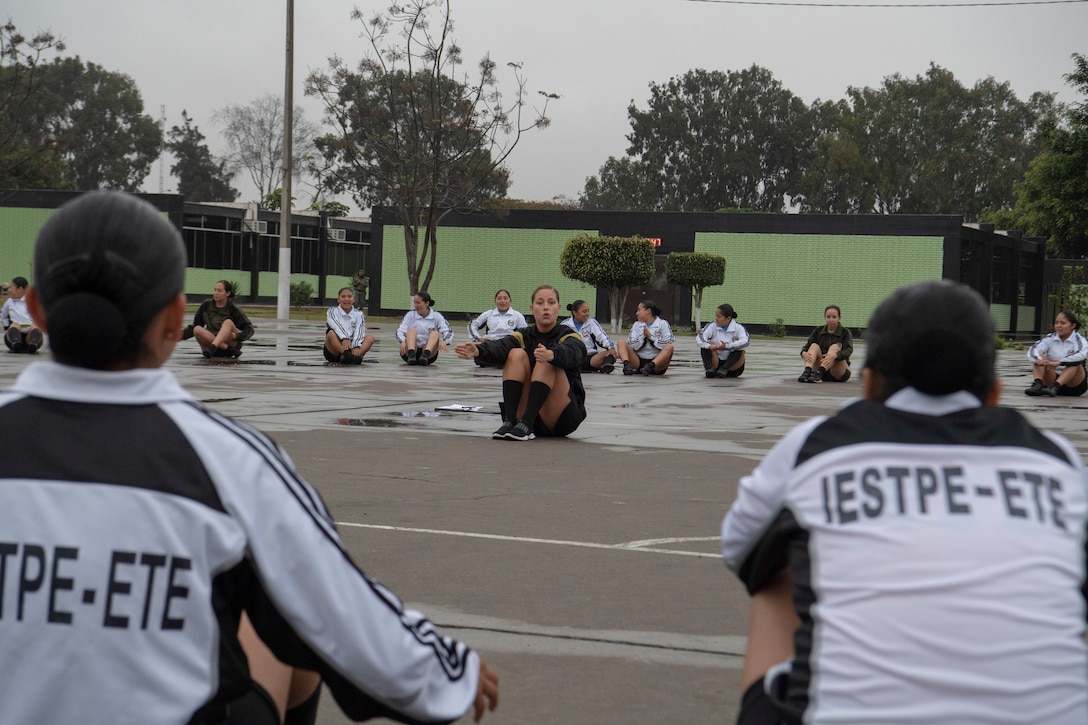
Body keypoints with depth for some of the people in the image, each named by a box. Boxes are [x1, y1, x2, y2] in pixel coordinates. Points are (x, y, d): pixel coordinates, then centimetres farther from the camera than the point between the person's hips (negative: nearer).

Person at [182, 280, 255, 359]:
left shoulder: (232, 309, -3)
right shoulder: (206, 305, 5)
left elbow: (249, 328, -6)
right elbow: (194, 327, 8)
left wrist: (238, 336, -26)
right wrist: (181, 334, -9)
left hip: (231, 343, -3)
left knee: (228, 322, -27)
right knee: (197, 329, -24)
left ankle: (212, 347, -51)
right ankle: (230, 350, -32)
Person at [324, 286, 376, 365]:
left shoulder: (358, 314, 11)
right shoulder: (333, 311, 6)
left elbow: (359, 331, -7)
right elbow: (336, 326, -16)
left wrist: (356, 347, -28)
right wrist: (344, 339, -36)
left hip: (351, 348, 2)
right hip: (334, 352, -2)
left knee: (370, 337, -18)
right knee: (331, 333, -29)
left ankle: (355, 356, -46)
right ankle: (347, 355, -52)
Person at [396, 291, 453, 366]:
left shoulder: (436, 316, 6)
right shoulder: (410, 314, 8)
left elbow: (448, 331, -7)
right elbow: (400, 331, -4)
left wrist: (444, 341, -31)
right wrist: (402, 341, -28)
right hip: (411, 349, 0)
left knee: (435, 333, -24)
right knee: (411, 330, -23)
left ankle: (425, 355, -51)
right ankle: (411, 355, -49)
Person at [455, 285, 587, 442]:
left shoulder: (568, 336, -1)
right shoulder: (524, 336, 7)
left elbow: (570, 353, -27)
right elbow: (500, 347, -16)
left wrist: (551, 355, -52)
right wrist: (478, 350, -40)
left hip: (562, 419, -3)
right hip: (529, 411, 3)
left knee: (547, 360, -25)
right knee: (516, 354, -16)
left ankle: (526, 424, -36)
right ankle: (509, 421, -29)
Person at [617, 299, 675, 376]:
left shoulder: (662, 324, 5)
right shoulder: (636, 325, 14)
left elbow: (668, 344, -8)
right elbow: (631, 346, 2)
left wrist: (651, 337, -11)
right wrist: (643, 336, -10)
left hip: (657, 361, -3)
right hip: (639, 361, 3)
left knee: (669, 347, -28)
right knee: (622, 343, -12)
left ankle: (650, 366, -50)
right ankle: (627, 364, -41)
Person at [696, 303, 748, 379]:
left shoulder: (738, 328, -8)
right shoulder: (712, 326, -3)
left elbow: (745, 342, -28)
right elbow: (699, 338, -19)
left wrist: (727, 346, -40)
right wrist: (709, 346, -40)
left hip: (733, 366, -1)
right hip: (716, 363, 1)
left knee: (740, 350, -26)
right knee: (704, 347, -20)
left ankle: (724, 369, -35)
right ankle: (710, 369, -36)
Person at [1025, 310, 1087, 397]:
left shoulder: (1079, 340, -5)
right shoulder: (1050, 339, 4)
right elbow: (1032, 350, -12)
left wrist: (1059, 363, -41)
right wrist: (1039, 360, -36)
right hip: (1052, 379, 3)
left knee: (1075, 362, -28)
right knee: (1041, 357, -14)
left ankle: (1055, 387, -47)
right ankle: (1038, 384, -39)